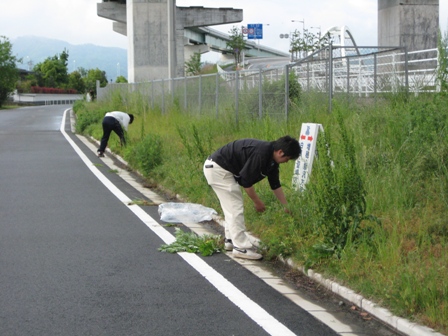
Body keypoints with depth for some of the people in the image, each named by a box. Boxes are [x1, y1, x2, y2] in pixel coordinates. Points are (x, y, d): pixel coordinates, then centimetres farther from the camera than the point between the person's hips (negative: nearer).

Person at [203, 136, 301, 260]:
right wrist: (257, 201, -9)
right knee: (235, 208, -7)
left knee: (231, 207, 19)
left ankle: (231, 240, 29)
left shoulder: (271, 158, 6)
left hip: (220, 168, 11)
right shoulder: (260, 154, -25)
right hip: (217, 167, -11)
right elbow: (245, 180, -21)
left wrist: (286, 206, 18)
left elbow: (275, 184, 16)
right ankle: (241, 248, -3)